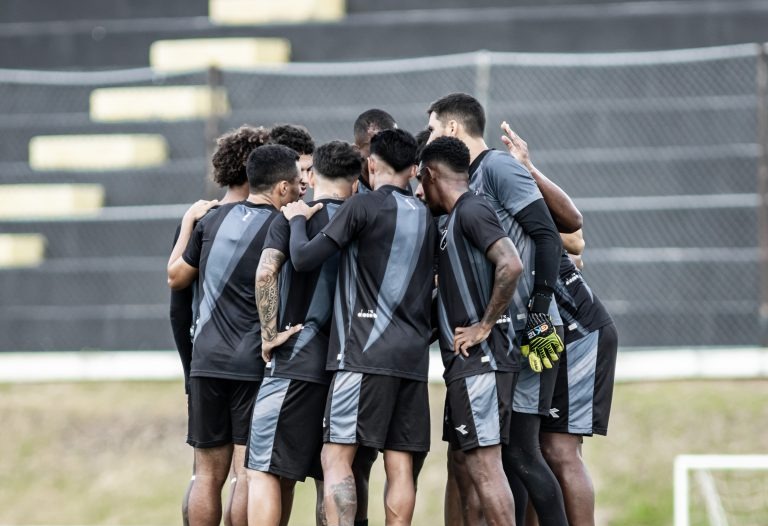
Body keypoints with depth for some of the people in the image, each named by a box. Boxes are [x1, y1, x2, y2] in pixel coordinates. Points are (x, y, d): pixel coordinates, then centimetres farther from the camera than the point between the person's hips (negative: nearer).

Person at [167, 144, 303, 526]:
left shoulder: (214, 220, 7)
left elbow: (176, 277, 19)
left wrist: (187, 226, 30)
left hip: (207, 362, 4)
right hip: (254, 366, -4)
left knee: (208, 476, 9)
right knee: (251, 475, -4)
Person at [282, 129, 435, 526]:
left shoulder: (363, 206, -5)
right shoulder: (424, 216, 15)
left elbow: (304, 259, -7)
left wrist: (298, 220, 9)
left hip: (365, 354, -6)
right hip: (413, 356, 6)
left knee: (336, 458, -8)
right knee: (399, 464, 4)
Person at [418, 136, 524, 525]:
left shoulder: (471, 211, -11)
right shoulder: (455, 219, 19)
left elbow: (511, 265, -24)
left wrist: (485, 326, -19)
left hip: (480, 361, -11)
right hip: (466, 364, 11)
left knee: (484, 463, -12)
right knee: (463, 461, 13)